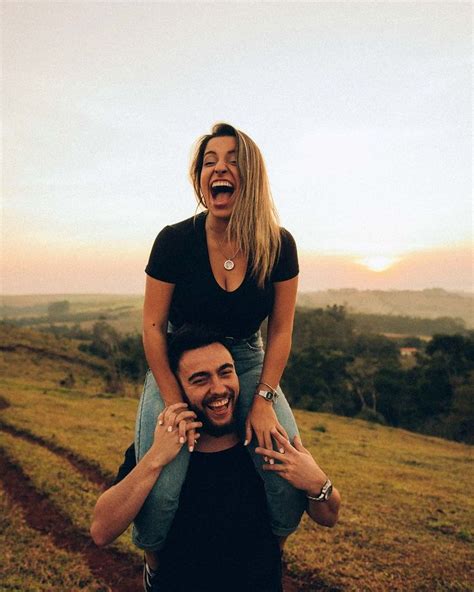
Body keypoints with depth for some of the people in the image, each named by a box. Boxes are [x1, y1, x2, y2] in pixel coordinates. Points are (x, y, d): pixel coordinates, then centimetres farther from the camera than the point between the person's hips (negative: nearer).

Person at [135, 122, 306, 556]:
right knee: (161, 494, -20)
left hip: (248, 364, 2)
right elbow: (153, 326, -10)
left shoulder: (279, 246, -12)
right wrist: (175, 405, -15)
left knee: (290, 480, -15)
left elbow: (280, 330, -4)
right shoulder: (175, 241, -16)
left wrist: (264, 399, -12)